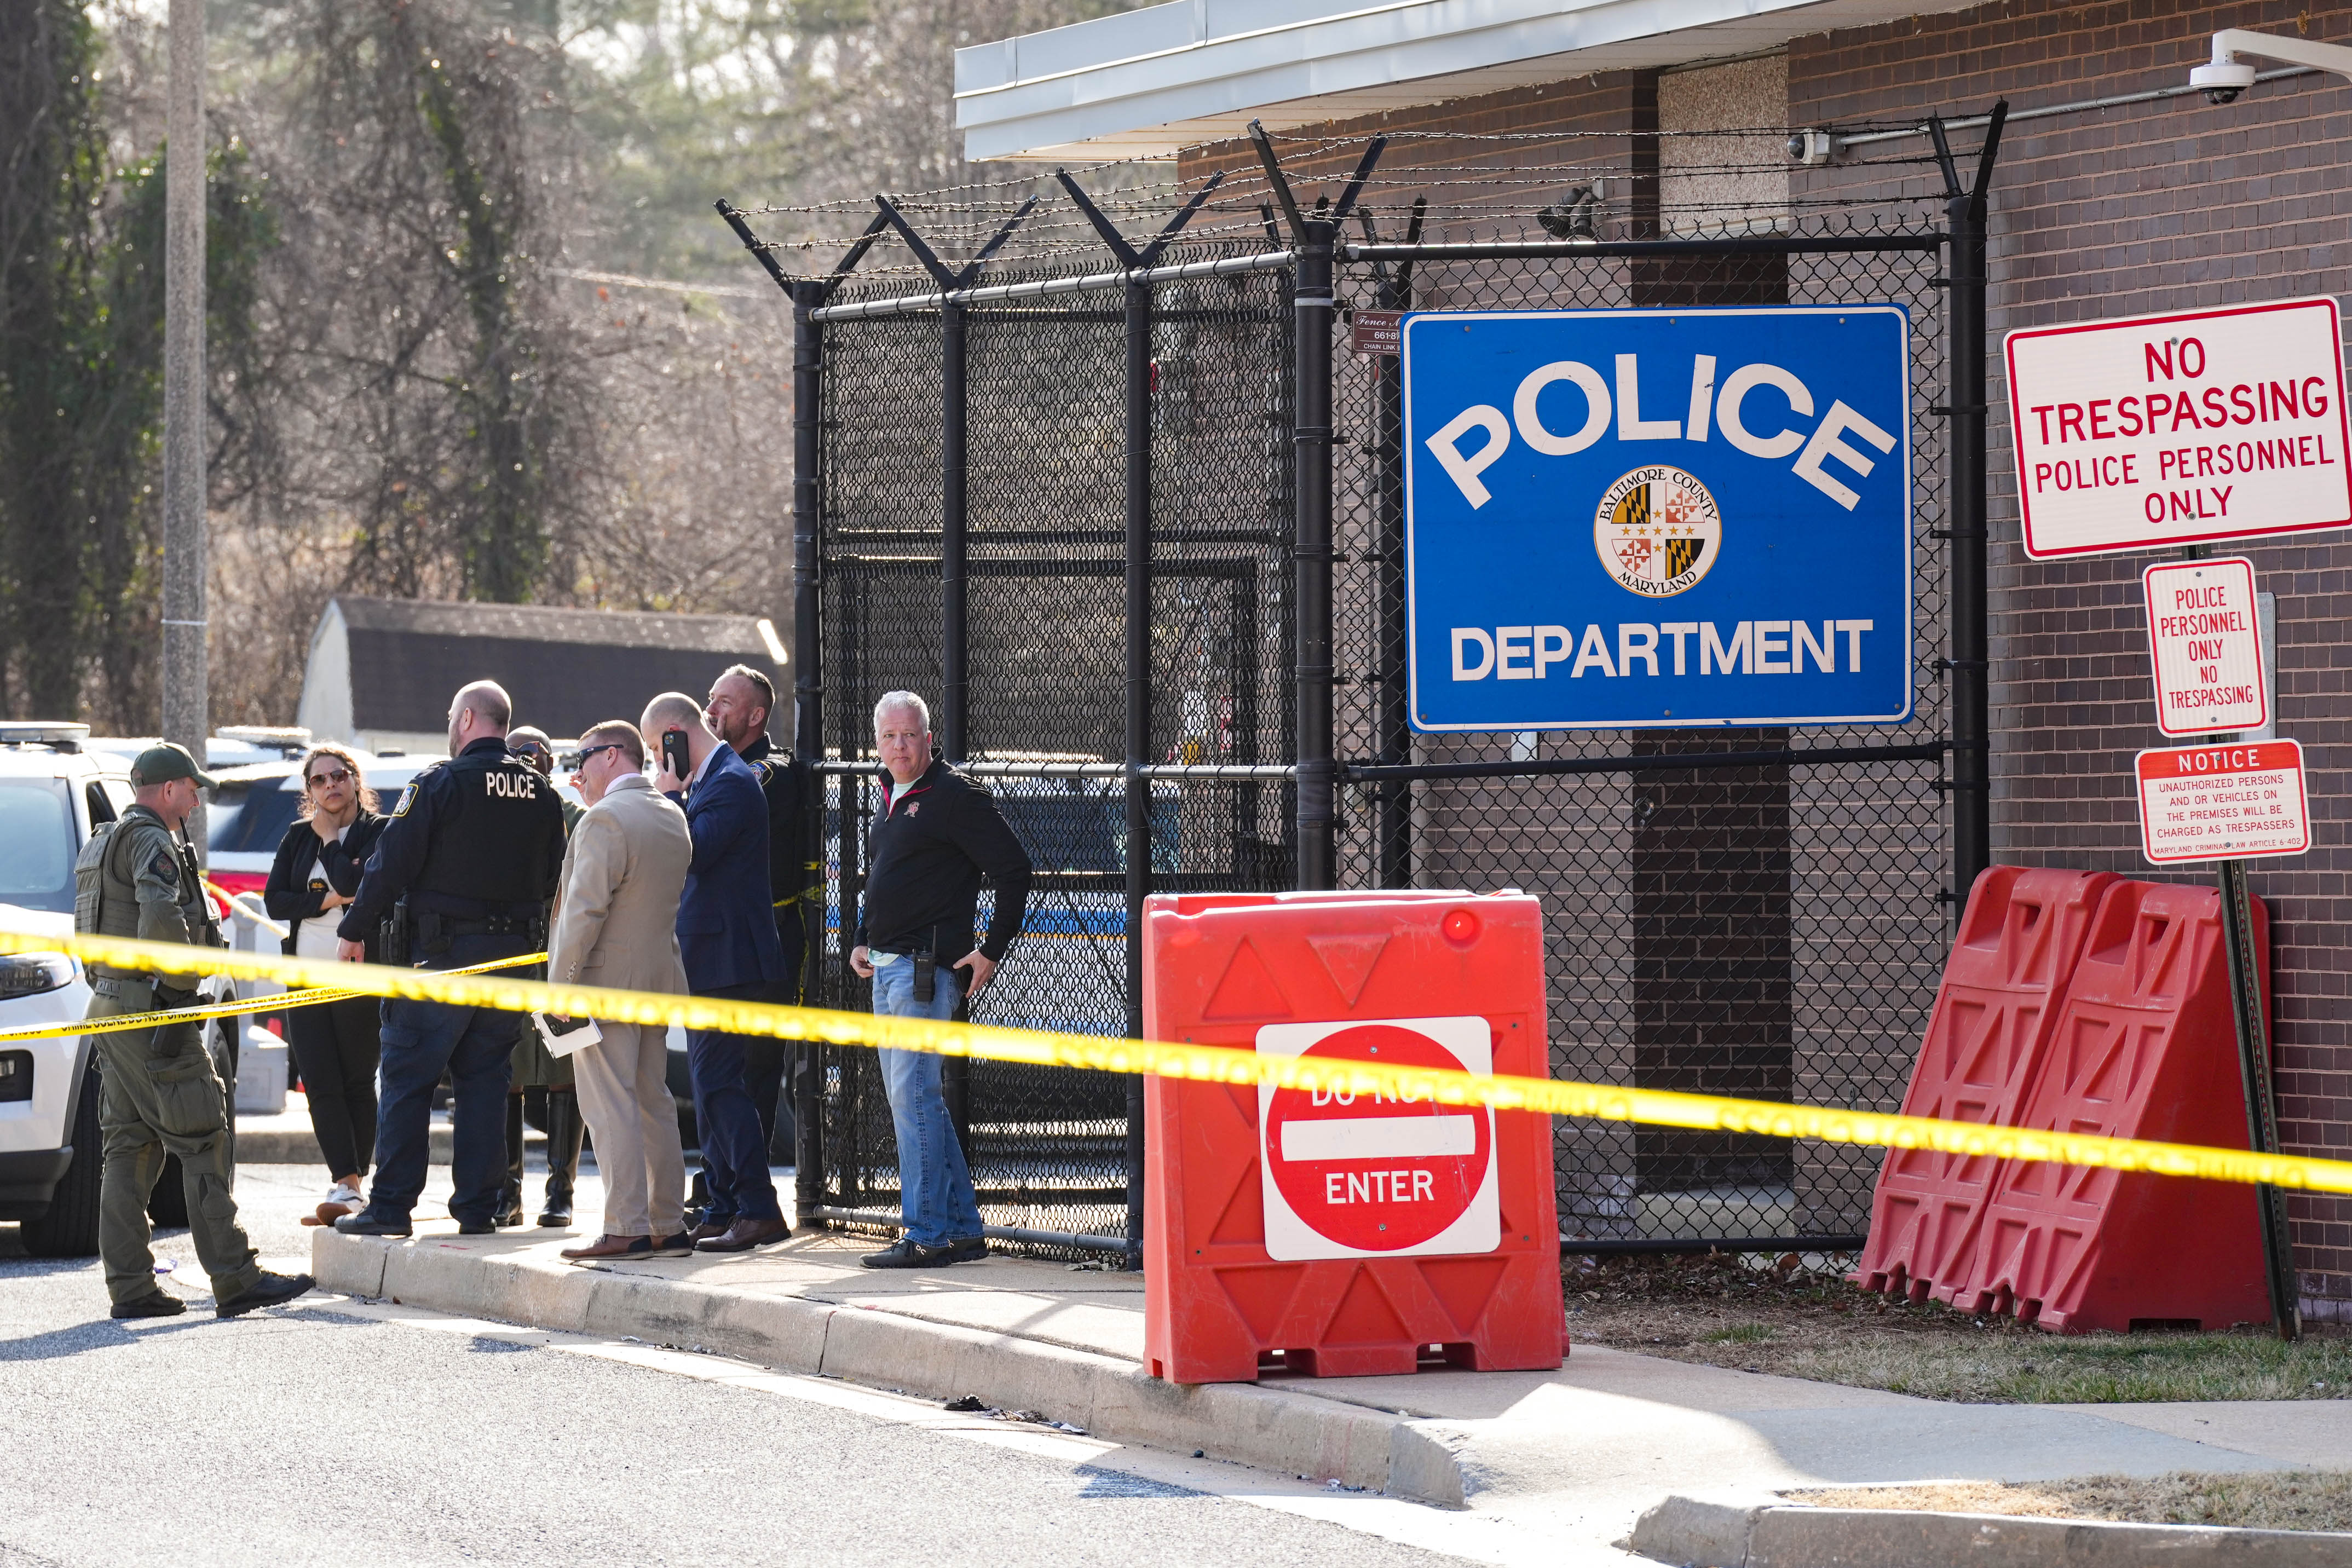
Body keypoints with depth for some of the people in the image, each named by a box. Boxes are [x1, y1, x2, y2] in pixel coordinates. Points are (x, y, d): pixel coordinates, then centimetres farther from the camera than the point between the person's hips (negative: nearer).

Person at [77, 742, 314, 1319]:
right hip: (150, 1010, -10)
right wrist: (180, 985, -17)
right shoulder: (153, 843, -11)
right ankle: (235, 1280, -10)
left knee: (128, 1148, 9)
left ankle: (130, 1286, 7)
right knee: (203, 1144, -8)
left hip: (109, 1008, 10)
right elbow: (160, 919, -27)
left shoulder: (101, 845, 21)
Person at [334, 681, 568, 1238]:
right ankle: (479, 1206, 8)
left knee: (407, 1080, -1)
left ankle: (391, 1206, -3)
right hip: (513, 955, 5)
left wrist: (354, 930, 0)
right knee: (484, 1081, 11)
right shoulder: (541, 794, 9)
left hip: (442, 957, -5)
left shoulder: (441, 783, -10)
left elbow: (392, 863, -10)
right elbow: (552, 877, 15)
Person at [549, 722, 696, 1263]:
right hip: (660, 977, 9)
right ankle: (669, 1226, 14)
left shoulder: (605, 819, -15)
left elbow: (585, 909, -19)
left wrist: (559, 983, -16)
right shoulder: (672, 817, 12)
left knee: (610, 1107, -7)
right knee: (654, 1102, 13)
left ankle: (626, 1229, -10)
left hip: (605, 980, -9)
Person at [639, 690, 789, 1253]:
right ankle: (724, 1209, 17)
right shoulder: (708, 781, 17)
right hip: (707, 959, 11)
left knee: (717, 1082, -13)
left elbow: (691, 852, -22)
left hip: (727, 960, -11)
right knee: (709, 1083, 13)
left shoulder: (731, 783, -14)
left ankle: (760, 1211, -13)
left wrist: (671, 796, -12)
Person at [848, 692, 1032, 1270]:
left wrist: (992, 951, -12)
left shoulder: (954, 797, -9)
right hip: (887, 969, 10)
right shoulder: (892, 800, 17)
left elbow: (1014, 870, -11)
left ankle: (927, 1235, -11)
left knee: (913, 1095, -12)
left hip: (927, 968, -10)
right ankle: (963, 1228, 16)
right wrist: (864, 940, 16)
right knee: (910, 1098, 11)